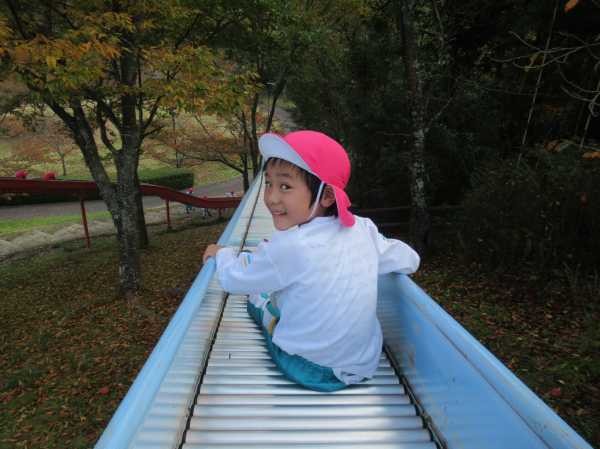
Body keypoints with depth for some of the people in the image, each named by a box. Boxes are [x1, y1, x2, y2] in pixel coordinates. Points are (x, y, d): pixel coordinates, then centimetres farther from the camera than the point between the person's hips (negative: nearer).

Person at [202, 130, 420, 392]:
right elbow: (409, 260, 1)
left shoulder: (289, 247, -26)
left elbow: (233, 279, -11)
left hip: (311, 371, -4)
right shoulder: (363, 228, -13)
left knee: (256, 296, 16)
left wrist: (221, 253, 8)